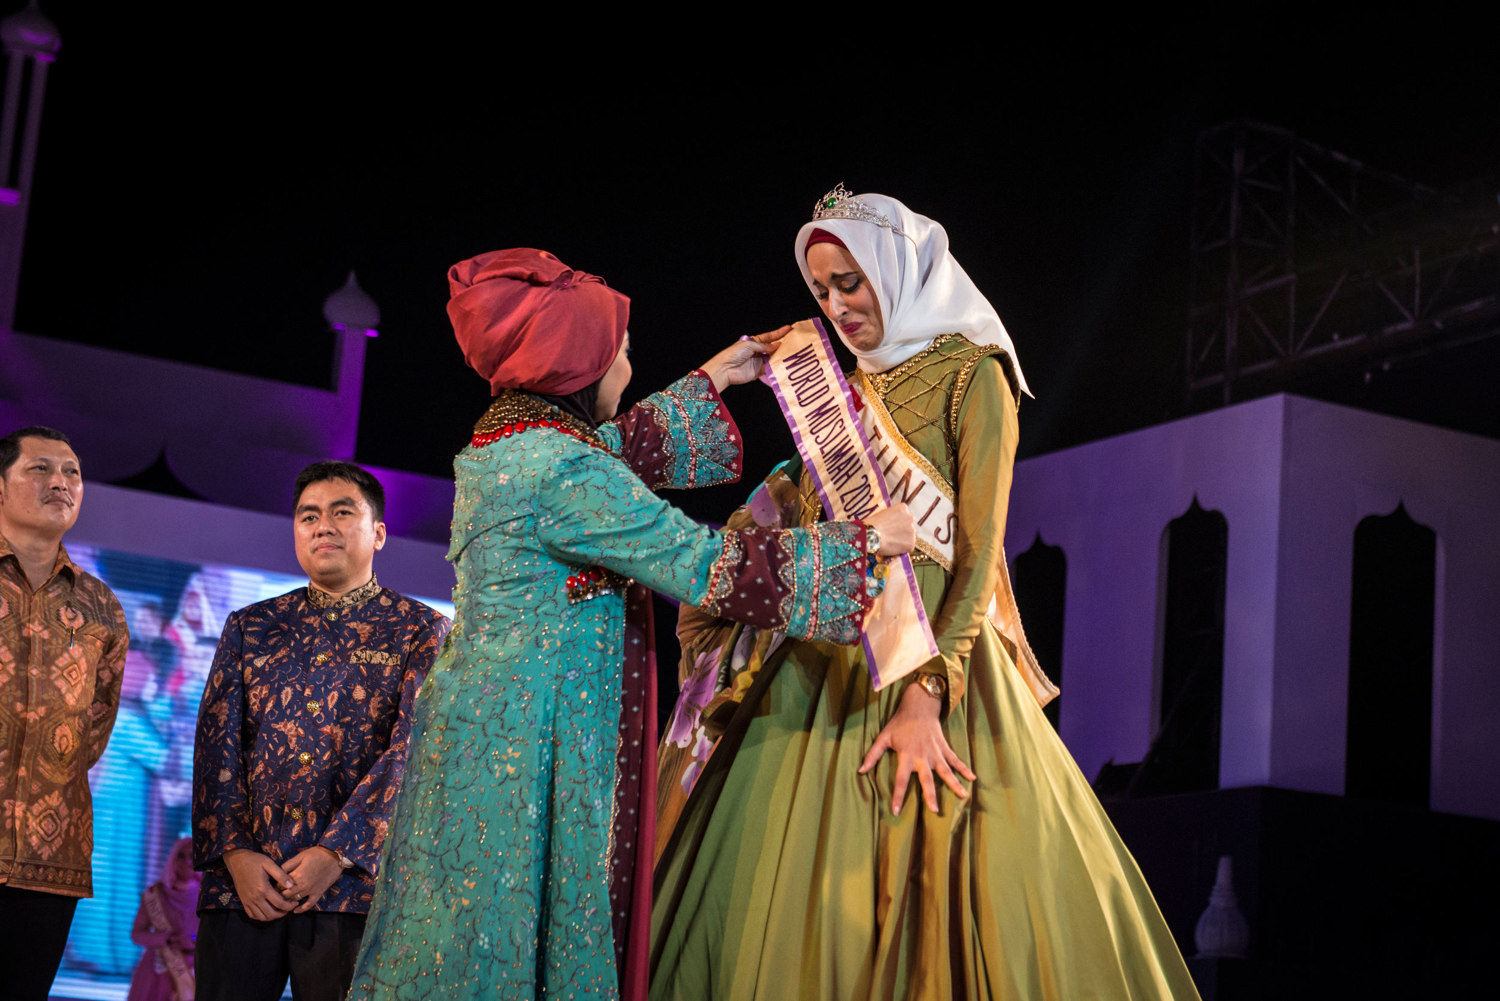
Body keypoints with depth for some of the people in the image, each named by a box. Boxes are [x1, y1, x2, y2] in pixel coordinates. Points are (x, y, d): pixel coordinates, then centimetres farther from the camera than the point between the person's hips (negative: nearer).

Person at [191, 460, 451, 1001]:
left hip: (352, 883, -2)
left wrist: (336, 854, -13)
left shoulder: (422, 631, 7)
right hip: (242, 880, 3)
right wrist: (234, 852, -6)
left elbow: (412, 752, -5)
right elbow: (216, 746, 8)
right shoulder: (249, 627, 17)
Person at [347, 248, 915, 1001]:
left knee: (472, 936, 11)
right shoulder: (564, 472, -20)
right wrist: (866, 539, -9)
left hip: (481, 726, 10)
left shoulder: (505, 438, 10)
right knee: (522, 932, -4)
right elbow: (706, 567, -18)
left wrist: (715, 379, 38)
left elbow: (625, 448, 30)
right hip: (531, 740, -10)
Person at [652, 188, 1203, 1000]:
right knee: (794, 903, 1)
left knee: (931, 894, -9)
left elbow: (978, 553, -12)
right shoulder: (851, 389, 18)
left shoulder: (970, 376, -2)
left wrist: (923, 696, -21)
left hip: (934, 654, -6)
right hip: (828, 665, 6)